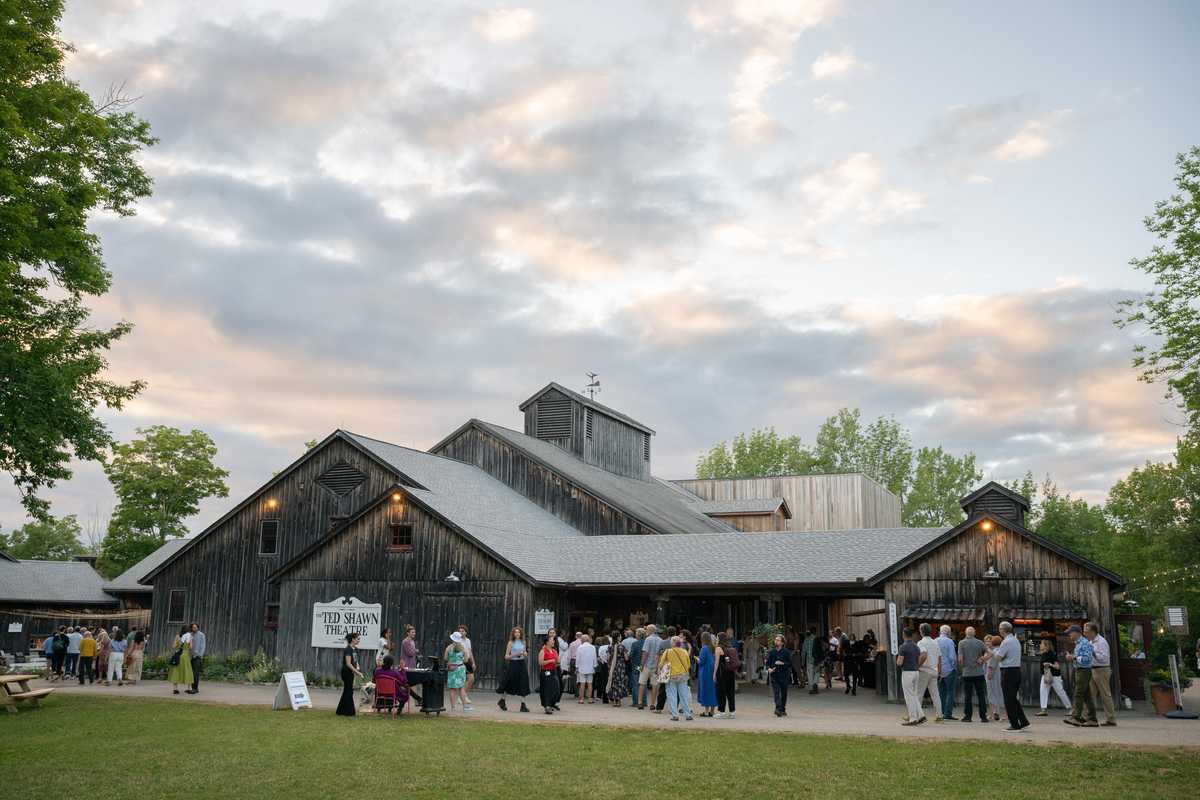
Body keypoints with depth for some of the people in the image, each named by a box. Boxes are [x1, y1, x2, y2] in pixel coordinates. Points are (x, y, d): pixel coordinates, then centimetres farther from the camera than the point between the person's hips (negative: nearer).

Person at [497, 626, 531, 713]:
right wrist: (516, 654, -17)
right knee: (509, 684, 6)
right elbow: (506, 656, -5)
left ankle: (523, 705, -3)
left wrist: (525, 654, -1)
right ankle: (502, 700, 28)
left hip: (522, 664, 4)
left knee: (523, 685, -4)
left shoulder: (523, 642, 10)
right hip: (513, 664, -4)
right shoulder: (511, 643, -4)